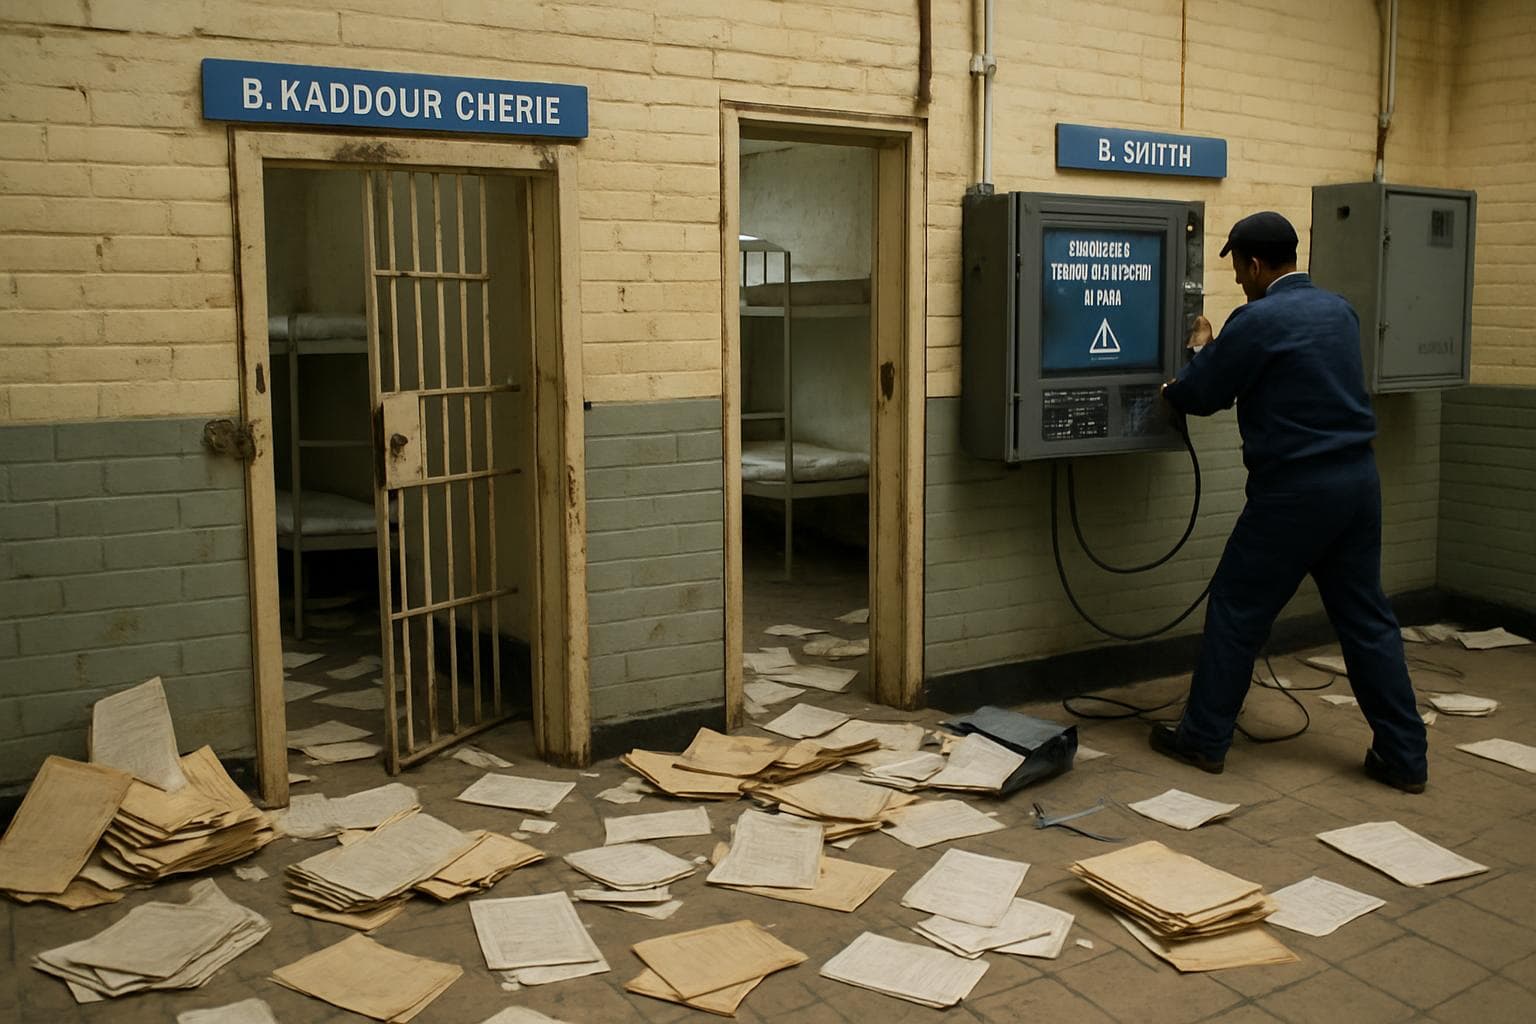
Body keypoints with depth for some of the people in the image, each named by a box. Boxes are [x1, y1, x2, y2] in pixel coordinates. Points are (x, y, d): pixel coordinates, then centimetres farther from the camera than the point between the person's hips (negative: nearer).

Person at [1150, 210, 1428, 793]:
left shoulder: (1257, 321, -14)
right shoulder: (1339, 310, 11)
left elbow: (1197, 395, -7)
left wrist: (1201, 352, 16)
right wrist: (1217, 352, 29)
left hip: (1294, 490, -7)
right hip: (1357, 479, 7)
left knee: (1237, 610, 6)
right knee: (1365, 616, 13)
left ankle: (1204, 739, 15)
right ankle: (1404, 756, 17)